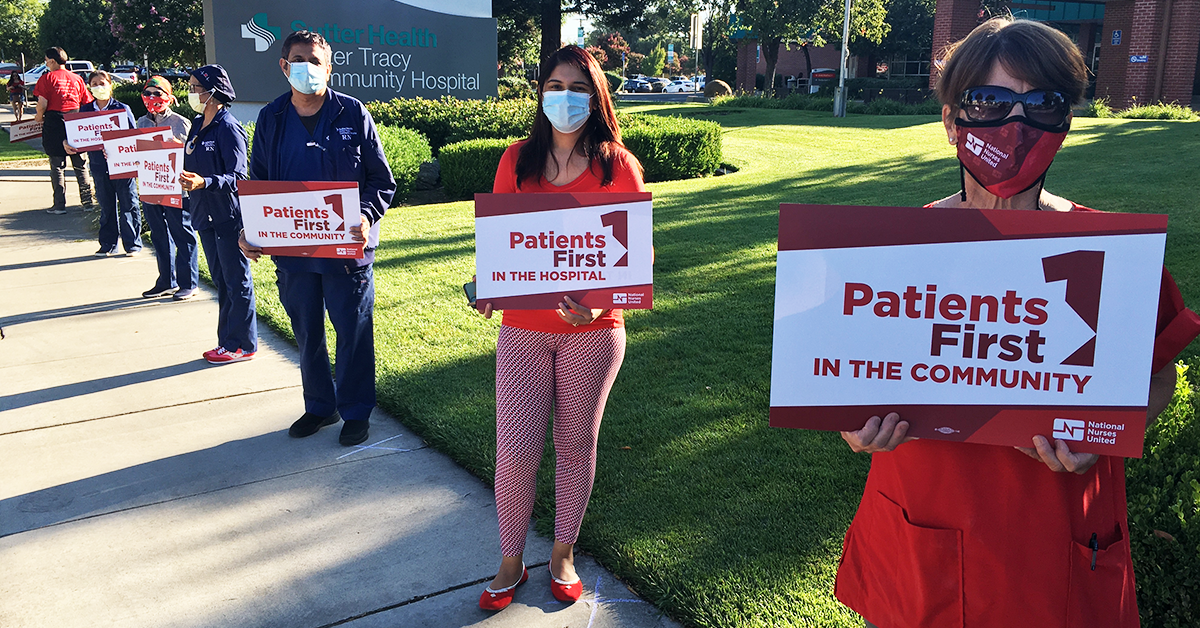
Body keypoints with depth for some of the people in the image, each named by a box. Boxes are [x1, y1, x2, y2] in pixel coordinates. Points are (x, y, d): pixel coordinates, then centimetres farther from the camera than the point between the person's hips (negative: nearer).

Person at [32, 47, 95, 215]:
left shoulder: (47, 78, -4)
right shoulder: (77, 78, 8)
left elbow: (42, 103, -11)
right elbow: (87, 102, 8)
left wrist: (39, 117, 8)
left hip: (54, 124, -3)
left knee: (57, 166, 2)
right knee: (79, 165, 12)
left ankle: (60, 204, 2)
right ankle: (87, 201, 11)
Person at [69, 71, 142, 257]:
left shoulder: (122, 108, -2)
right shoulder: (85, 110, 8)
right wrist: (66, 143, -10)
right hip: (99, 165, 4)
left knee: (128, 205, 2)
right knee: (106, 206, 11)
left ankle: (132, 244, 11)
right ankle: (108, 245, 20)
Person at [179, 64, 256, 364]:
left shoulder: (228, 128, -14)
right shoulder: (197, 125, 13)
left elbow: (237, 177, -20)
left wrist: (204, 182, -33)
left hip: (229, 216, -9)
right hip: (205, 215, 9)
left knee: (236, 280, 0)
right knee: (221, 280, 15)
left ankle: (242, 344, 8)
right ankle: (227, 341, 25)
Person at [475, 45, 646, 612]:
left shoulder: (617, 165, -3)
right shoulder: (518, 160, 3)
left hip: (592, 331, -1)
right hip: (524, 329, 1)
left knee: (576, 445, 12)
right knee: (515, 451, 0)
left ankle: (563, 553, 34)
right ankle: (510, 562, 23)